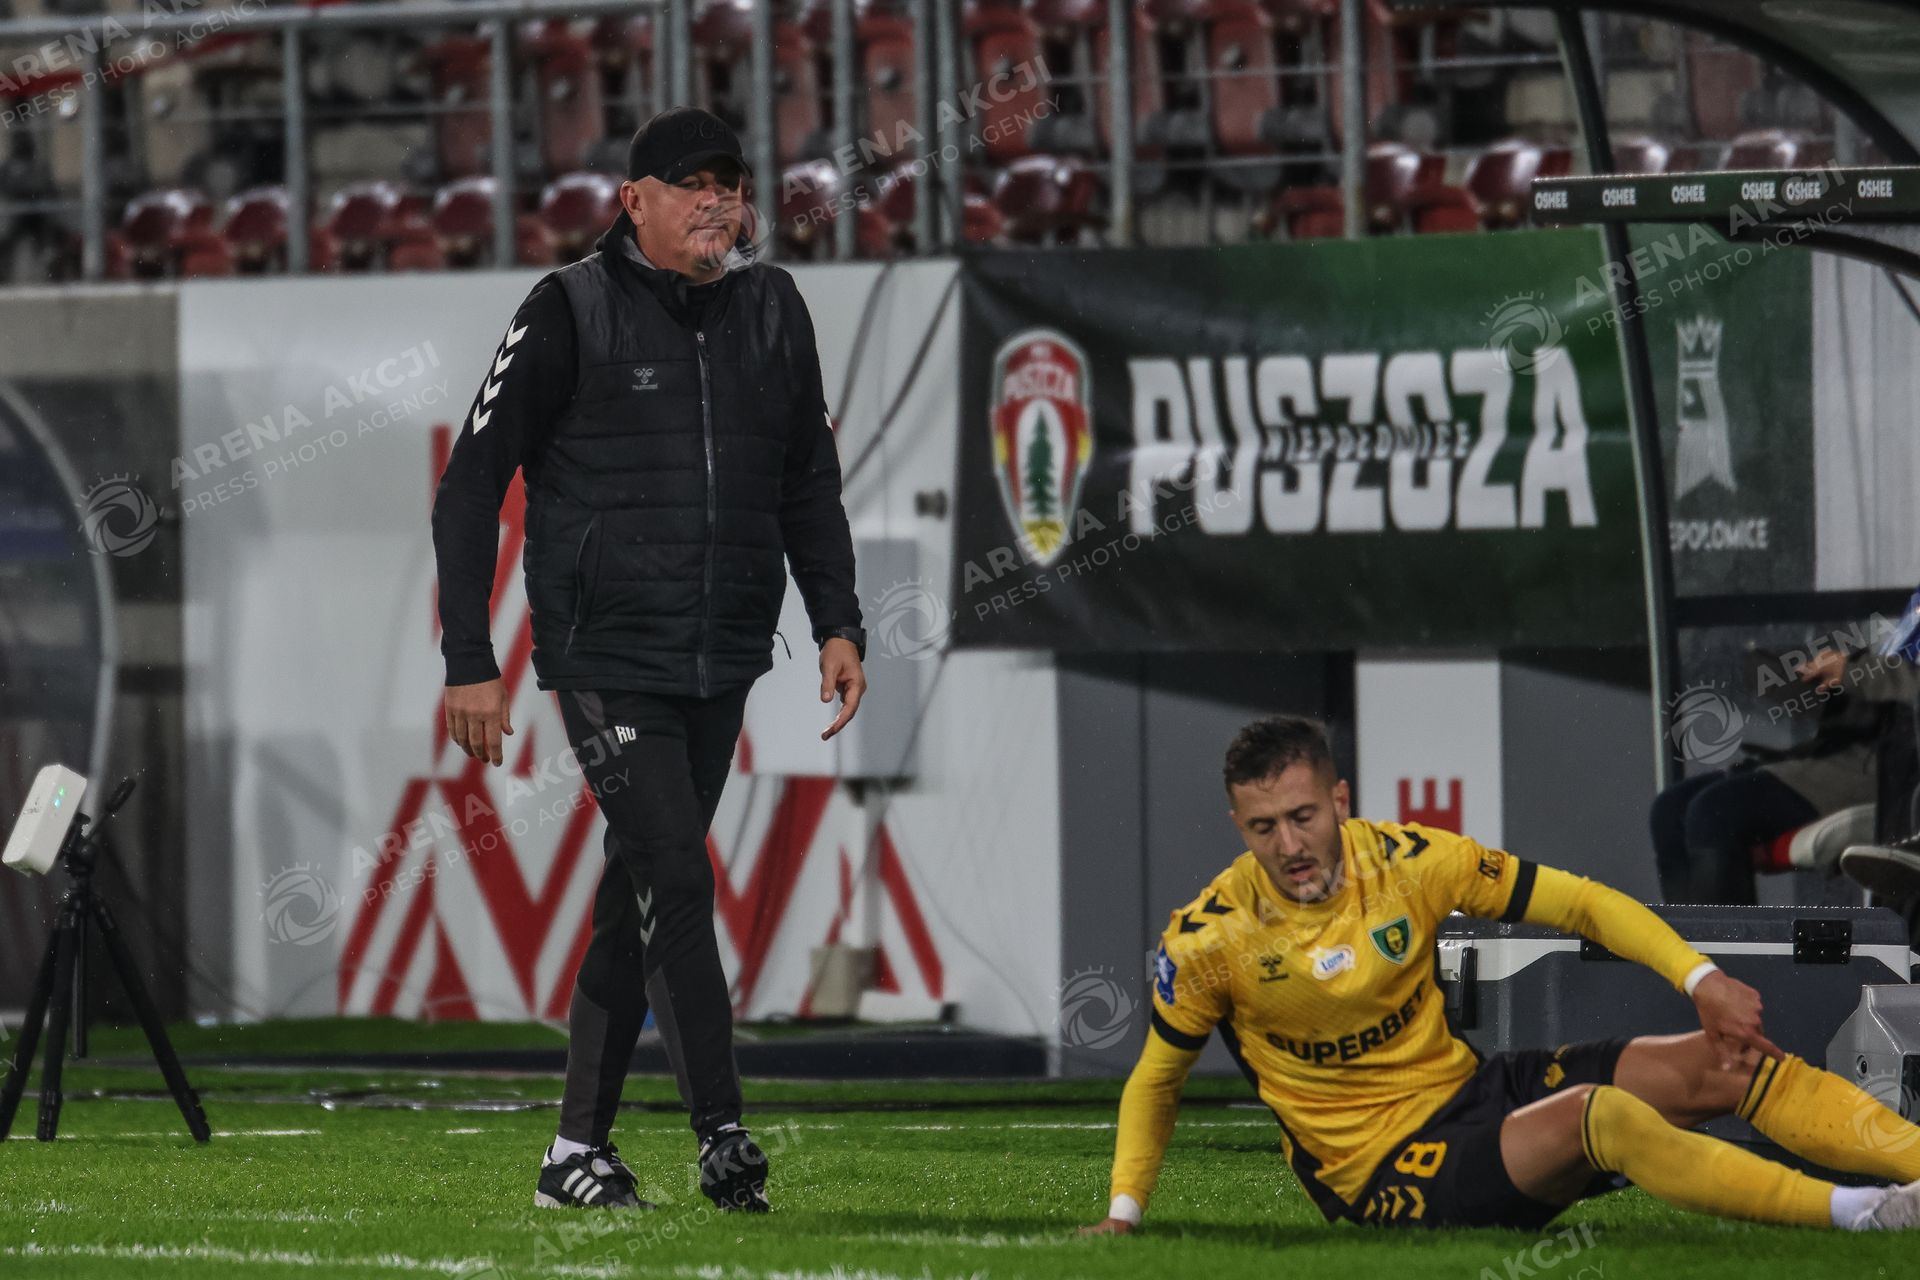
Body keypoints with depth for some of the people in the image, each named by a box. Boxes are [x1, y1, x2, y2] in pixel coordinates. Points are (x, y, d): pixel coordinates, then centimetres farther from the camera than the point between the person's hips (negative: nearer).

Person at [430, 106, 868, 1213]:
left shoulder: (771, 311, 9)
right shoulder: (571, 314, -5)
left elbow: (809, 481, 20)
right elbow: (472, 487, -3)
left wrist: (838, 623, 8)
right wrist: (469, 662, -8)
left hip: (722, 664, 5)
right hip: (605, 655, -5)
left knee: (642, 895, 8)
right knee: (675, 876, -15)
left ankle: (579, 1151, 14)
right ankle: (723, 1137, -16)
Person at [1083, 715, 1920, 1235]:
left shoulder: (1407, 860, -5)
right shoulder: (1208, 940, -12)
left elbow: (1580, 903, 3)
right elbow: (1154, 1080, 6)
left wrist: (1701, 979, -8)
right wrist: (1123, 1213, -3)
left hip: (1471, 1091, 6)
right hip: (1379, 1175, -6)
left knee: (1718, 1062, -12)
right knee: (1596, 1114, -33)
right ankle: (1853, 1212, -37)